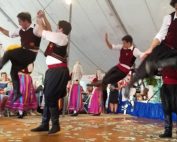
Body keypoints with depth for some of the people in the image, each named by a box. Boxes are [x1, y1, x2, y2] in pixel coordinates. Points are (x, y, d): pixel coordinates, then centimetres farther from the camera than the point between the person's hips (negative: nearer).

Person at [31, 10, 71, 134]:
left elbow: (40, 32, -5)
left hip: (58, 71, -10)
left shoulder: (61, 36, -8)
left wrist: (39, 21, 12)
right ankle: (45, 124, 14)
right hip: (53, 70, 10)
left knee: (51, 97, -7)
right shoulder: (59, 37, 18)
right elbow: (49, 30, 32)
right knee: (48, 97, 9)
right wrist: (44, 17, 25)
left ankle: (55, 125, 2)